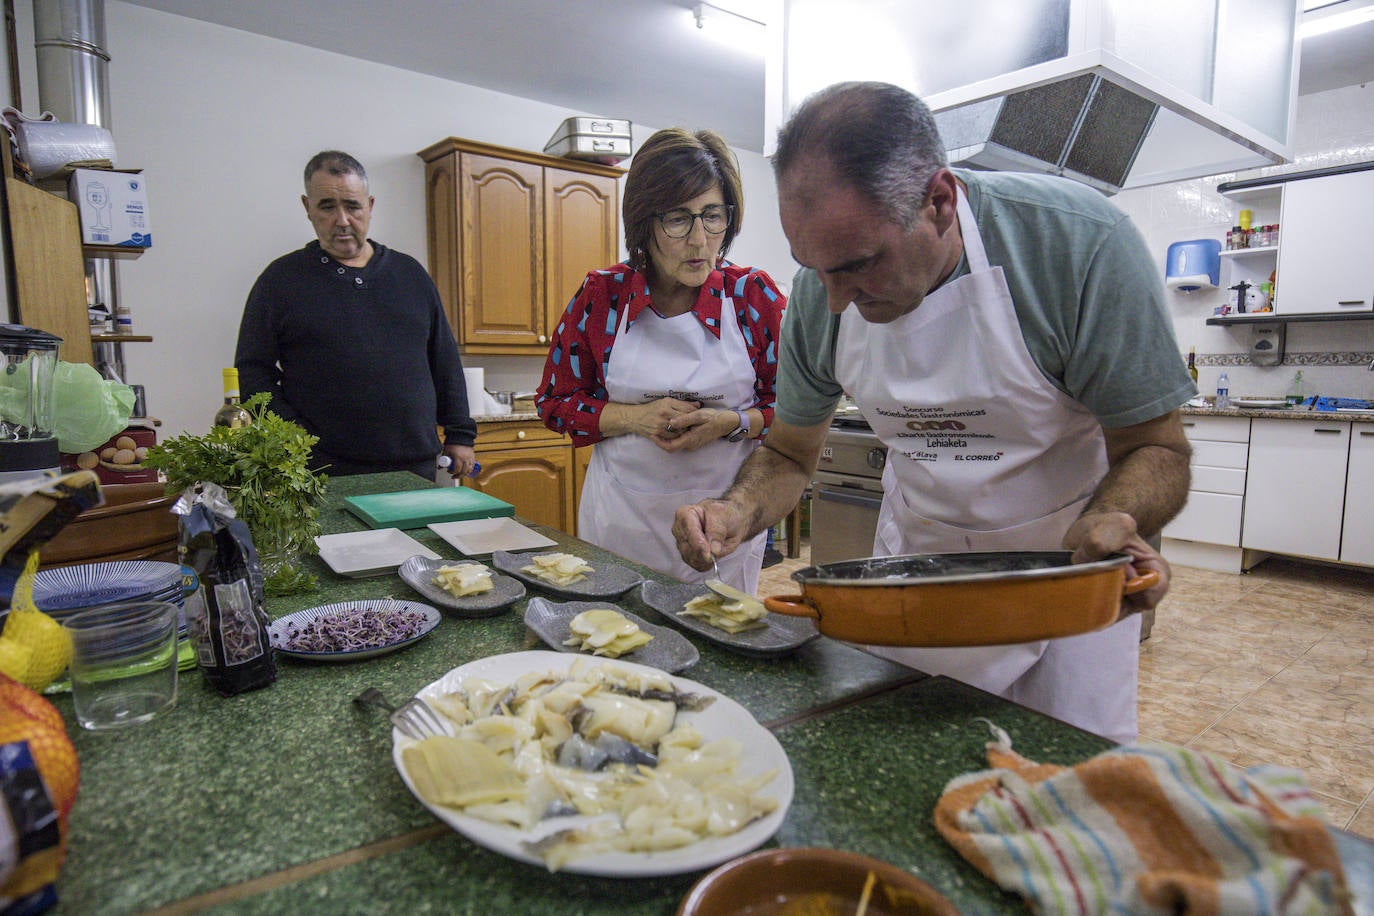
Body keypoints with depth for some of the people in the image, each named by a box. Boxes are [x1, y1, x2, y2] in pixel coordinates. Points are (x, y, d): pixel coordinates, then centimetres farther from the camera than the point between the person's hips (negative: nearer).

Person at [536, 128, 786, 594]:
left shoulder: (754, 295, -5)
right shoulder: (600, 296, -4)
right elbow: (555, 403, 2)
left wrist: (732, 423, -18)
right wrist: (637, 418, -14)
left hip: (725, 520, 0)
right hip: (623, 517, 0)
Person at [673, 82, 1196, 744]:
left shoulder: (1080, 241, -26)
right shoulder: (819, 293, -15)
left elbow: (1154, 447, -17)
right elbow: (790, 454, -2)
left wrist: (1111, 521, -39)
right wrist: (738, 512, -23)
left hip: (1067, 568, -2)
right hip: (915, 556, 3)